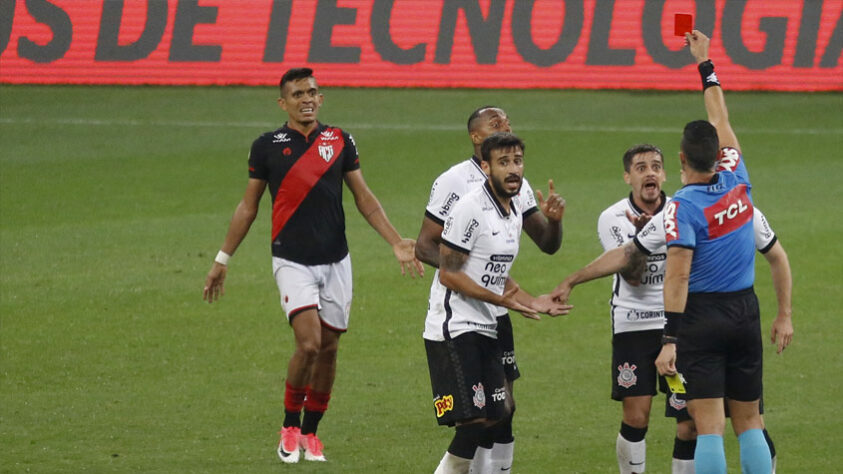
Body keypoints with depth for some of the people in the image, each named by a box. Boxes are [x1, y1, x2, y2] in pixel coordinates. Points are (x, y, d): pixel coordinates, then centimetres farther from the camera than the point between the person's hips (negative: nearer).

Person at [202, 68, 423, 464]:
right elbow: (248, 206, 9)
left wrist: (397, 242, 0)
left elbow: (364, 198, 9)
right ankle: (289, 428, 1)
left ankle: (310, 432, 21)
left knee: (328, 349, 5)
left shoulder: (339, 141, 5)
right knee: (308, 343, -17)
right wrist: (222, 259, 10)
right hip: (292, 262, -3)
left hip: (335, 260, 3)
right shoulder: (267, 146, 1)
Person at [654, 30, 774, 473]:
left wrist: (669, 341, -18)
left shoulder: (683, 207, -13)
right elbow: (722, 123, 19)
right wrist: (706, 64, 29)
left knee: (709, 425, -7)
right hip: (745, 312, 5)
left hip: (701, 316, -5)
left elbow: (678, 276, -18)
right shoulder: (737, 183, 3)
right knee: (749, 421, 11)